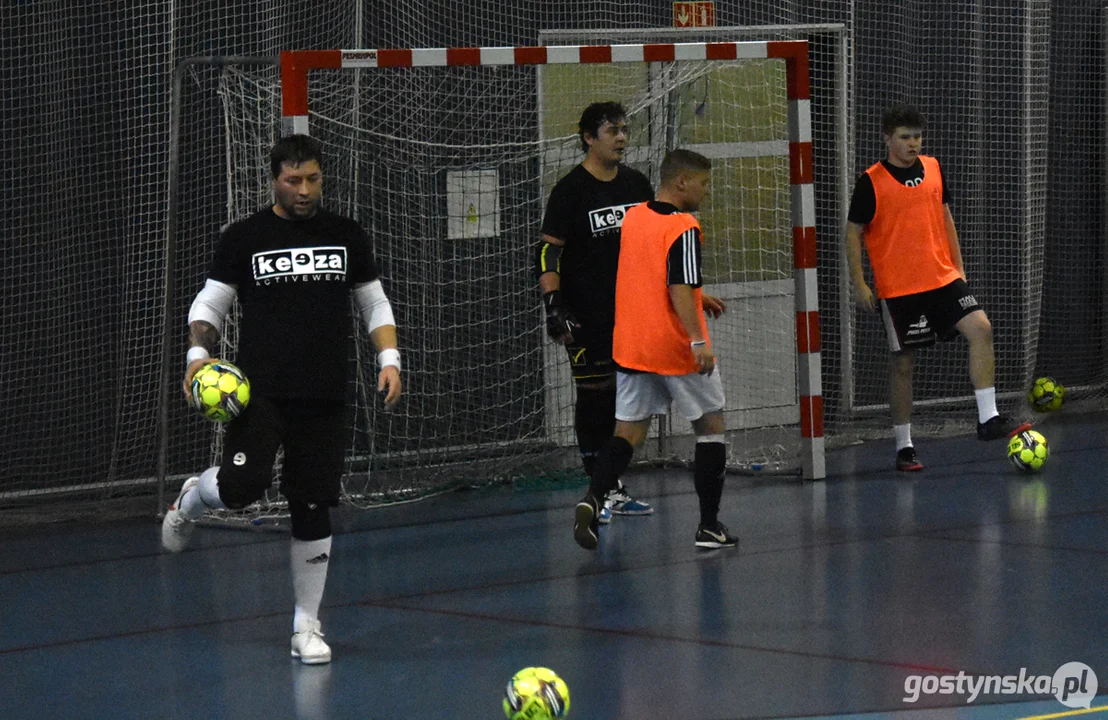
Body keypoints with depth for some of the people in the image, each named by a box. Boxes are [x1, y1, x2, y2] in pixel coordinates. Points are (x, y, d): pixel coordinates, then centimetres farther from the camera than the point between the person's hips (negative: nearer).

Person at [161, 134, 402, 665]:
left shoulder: (347, 237, 10)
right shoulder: (244, 238, 2)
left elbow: (374, 304, 18)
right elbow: (209, 305, 6)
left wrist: (389, 359, 2)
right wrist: (199, 355, -12)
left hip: (324, 398, 3)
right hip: (260, 392, -3)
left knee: (313, 511, 3)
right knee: (243, 485, -24)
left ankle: (306, 626, 15)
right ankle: (192, 498, 13)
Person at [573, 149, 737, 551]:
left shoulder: (632, 218, 8)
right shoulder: (683, 228, -15)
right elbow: (679, 291, -24)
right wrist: (698, 341, -28)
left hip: (631, 347, 6)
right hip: (676, 349, -6)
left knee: (629, 431, 8)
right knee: (710, 428, 10)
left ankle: (593, 499, -17)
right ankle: (709, 526, 11)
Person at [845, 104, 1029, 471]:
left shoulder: (933, 169, 7)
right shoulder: (871, 181, -7)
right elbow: (853, 233, -2)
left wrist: (959, 266, 14)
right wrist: (859, 283, -8)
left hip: (943, 277, 4)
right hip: (898, 287, -4)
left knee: (981, 328, -14)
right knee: (903, 362, 1)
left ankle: (988, 419, -11)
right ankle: (904, 446, 11)